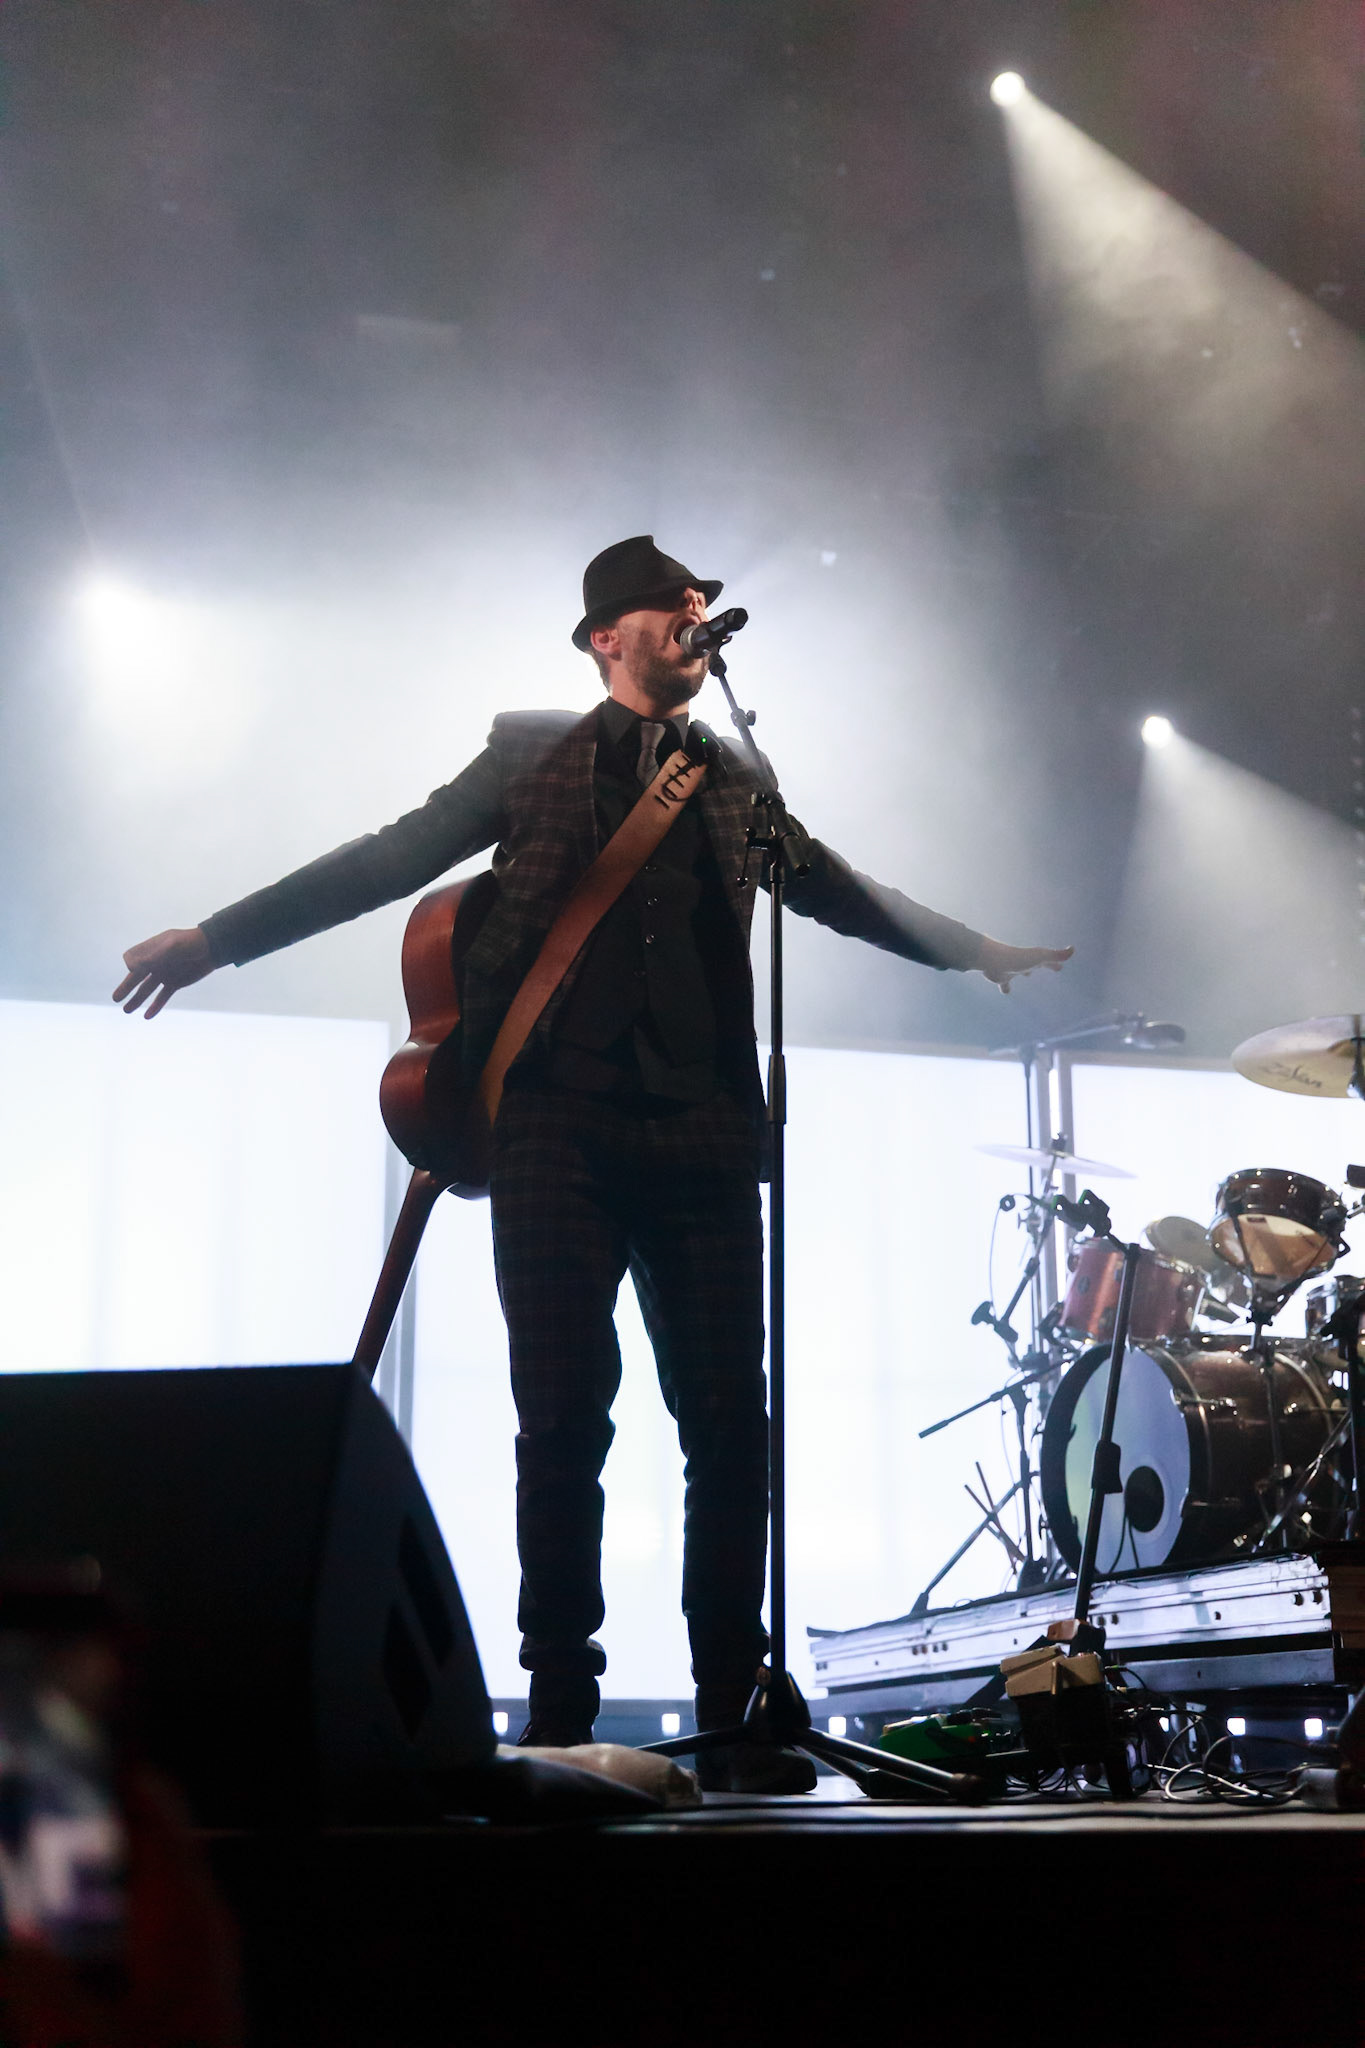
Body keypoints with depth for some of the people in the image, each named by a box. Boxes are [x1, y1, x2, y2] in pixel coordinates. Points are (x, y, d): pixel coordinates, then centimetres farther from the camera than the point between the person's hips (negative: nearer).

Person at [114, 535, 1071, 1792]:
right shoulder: (531, 754, 12)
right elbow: (393, 861, 10)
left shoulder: (735, 781, 20)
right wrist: (219, 937, 5)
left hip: (701, 1134, 3)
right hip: (558, 1124, -2)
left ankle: (733, 1716, 4)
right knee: (565, 1418, -5)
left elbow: (845, 895, 30)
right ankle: (560, 1713, 3)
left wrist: (977, 952, 31)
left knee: (731, 1424, -2)